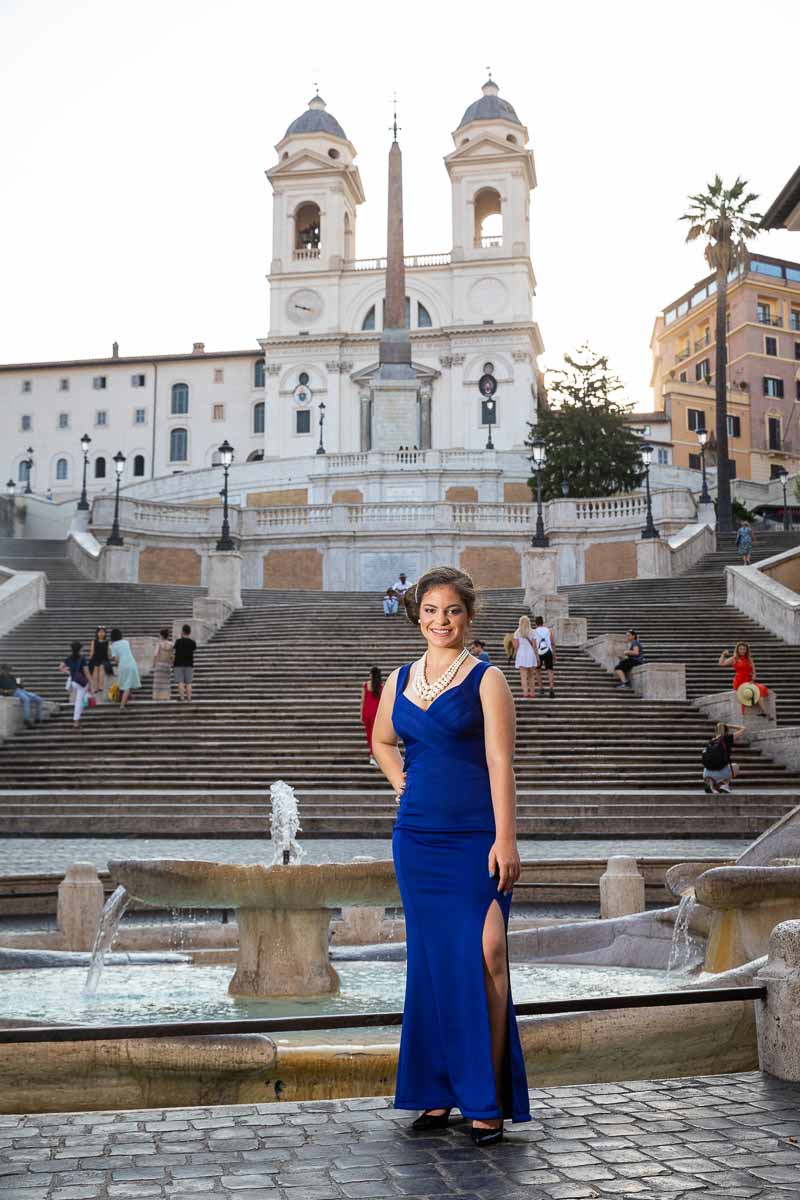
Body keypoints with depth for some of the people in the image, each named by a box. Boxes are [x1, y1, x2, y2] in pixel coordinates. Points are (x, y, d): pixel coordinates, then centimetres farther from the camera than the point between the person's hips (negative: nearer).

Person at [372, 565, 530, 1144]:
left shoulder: (486, 679, -3)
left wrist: (505, 840, -17)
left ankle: (489, 1100, 2)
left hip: (474, 840, -4)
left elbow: (500, 763, -10)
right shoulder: (400, 680, 10)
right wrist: (403, 785, 12)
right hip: (417, 837, 5)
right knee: (431, 961, 10)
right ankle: (438, 1094, 20)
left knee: (483, 958, -7)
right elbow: (382, 740, 28)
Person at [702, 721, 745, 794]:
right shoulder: (727, 739, 6)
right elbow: (742, 728, 17)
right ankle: (725, 783, 6)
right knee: (735, 766, 30)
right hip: (721, 773, -3)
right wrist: (728, 726, 26)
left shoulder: (709, 743, 19)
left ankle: (710, 782, 4)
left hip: (707, 775, 3)